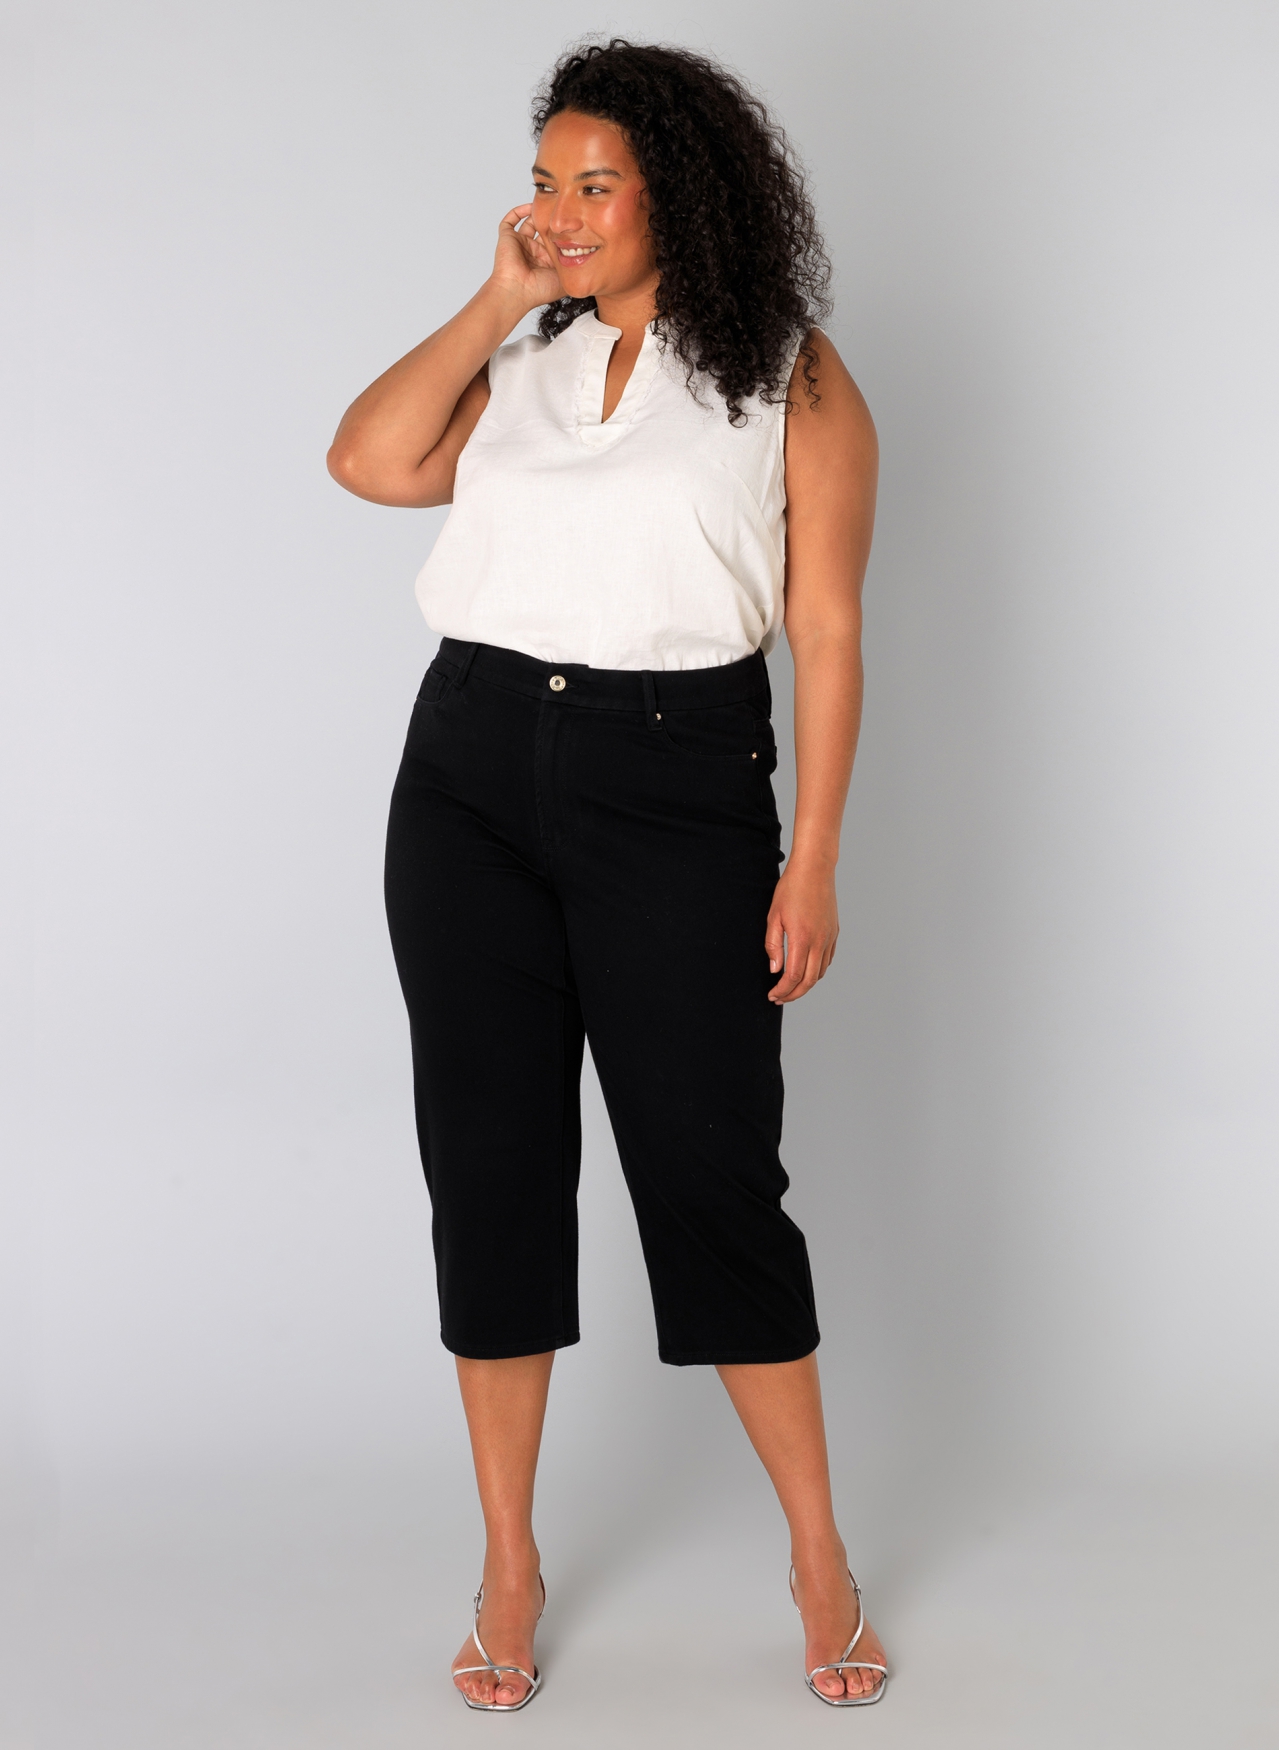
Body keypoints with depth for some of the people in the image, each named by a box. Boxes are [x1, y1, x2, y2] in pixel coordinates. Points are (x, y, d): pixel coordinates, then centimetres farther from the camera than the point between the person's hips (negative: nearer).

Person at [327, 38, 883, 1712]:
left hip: (676, 789, -4)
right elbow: (367, 461, -2)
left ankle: (819, 1552, 17)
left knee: (712, 1168, -1)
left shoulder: (791, 379, 1)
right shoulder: (522, 365, 13)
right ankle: (511, 1563, 19)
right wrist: (496, 303, -1)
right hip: (473, 772, 4)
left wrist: (813, 861, -7)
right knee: (488, 1163, 6)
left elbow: (825, 632, -2)